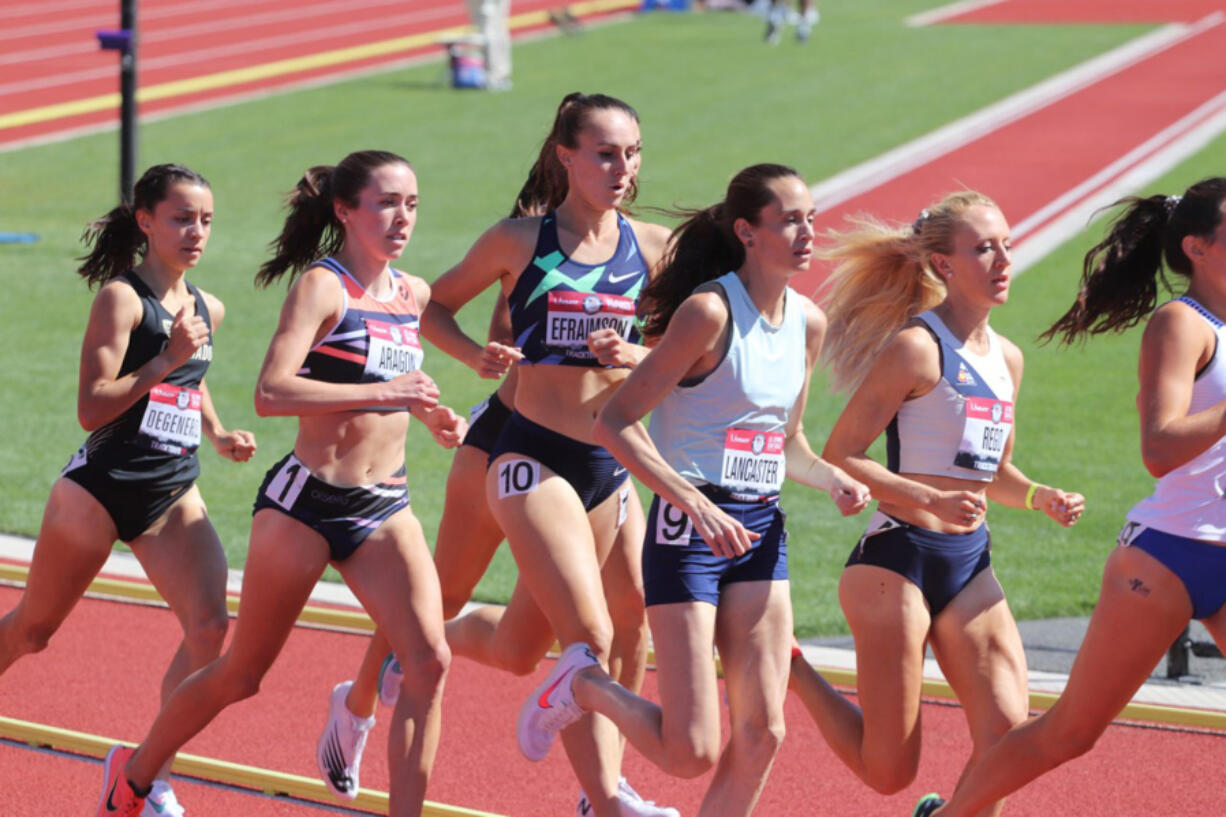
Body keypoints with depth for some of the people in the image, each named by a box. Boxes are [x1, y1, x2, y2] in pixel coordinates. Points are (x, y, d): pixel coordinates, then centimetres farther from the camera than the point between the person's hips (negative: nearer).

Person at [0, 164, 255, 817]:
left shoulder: (206, 309, 9)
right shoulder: (122, 298, -12)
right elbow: (91, 408, -19)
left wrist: (218, 434, 15)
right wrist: (165, 361, -26)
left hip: (173, 494, 5)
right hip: (101, 486, -5)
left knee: (209, 626, -14)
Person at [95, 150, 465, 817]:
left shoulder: (413, 294, 9)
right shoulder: (322, 286, -12)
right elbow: (271, 392, -27)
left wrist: (430, 416, 12)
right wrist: (382, 392, -29)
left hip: (385, 509, 6)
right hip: (305, 500, -6)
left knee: (429, 662, -14)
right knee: (242, 673, 8)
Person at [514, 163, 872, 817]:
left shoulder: (808, 322, 8)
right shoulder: (710, 311, -15)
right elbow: (615, 423, -16)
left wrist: (834, 481, 2)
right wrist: (697, 505, -24)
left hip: (761, 529, 7)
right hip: (687, 531, -7)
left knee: (762, 734, 0)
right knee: (690, 753, -7)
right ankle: (584, 685, 20)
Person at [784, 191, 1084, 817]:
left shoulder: (1007, 359, 13)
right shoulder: (917, 347, -11)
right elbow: (838, 457, -13)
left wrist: (1041, 499, 6)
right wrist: (932, 501, -23)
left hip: (970, 565, 7)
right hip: (897, 559, -7)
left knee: (1008, 733, -9)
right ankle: (788, 668, 22)